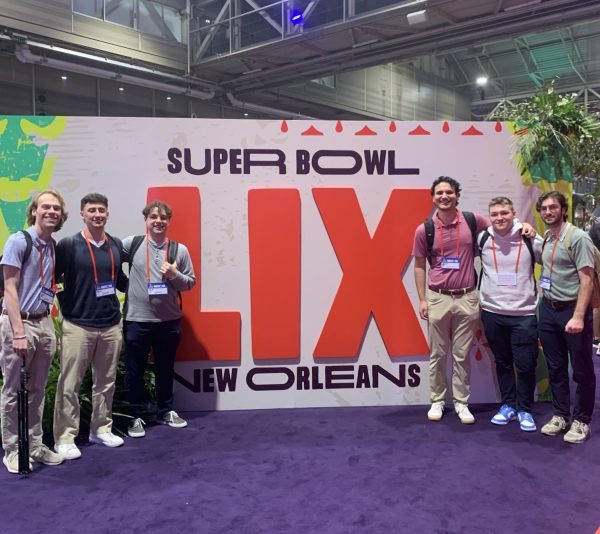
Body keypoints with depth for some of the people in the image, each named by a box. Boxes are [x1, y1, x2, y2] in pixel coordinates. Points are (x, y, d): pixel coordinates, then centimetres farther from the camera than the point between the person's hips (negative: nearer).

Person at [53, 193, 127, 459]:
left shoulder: (116, 246, 8)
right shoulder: (68, 245, -5)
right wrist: (66, 304, -10)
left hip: (111, 325, 5)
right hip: (78, 326, -4)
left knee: (106, 383, 12)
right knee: (69, 385, 0)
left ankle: (101, 429, 26)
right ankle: (65, 437, 10)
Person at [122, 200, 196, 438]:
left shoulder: (179, 250, 2)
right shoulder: (132, 244, -2)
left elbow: (191, 282, 6)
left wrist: (175, 275, -12)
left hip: (169, 321, 2)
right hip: (137, 320, -2)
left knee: (165, 369, 17)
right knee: (135, 371, 7)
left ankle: (166, 411, 32)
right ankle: (136, 417, 21)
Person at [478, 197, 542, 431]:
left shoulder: (530, 239, -6)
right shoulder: (482, 239, -1)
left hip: (524, 313, -2)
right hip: (492, 312, 2)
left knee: (525, 365, 1)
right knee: (502, 363, 14)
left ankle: (525, 410, 19)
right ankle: (508, 405, 28)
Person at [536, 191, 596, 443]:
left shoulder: (578, 238, -11)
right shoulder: (545, 239, 8)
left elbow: (587, 280, -16)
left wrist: (578, 316, -22)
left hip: (572, 310, -6)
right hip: (548, 310, 6)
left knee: (582, 370, 6)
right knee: (555, 368, 14)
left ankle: (581, 421, 18)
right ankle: (560, 415, 27)